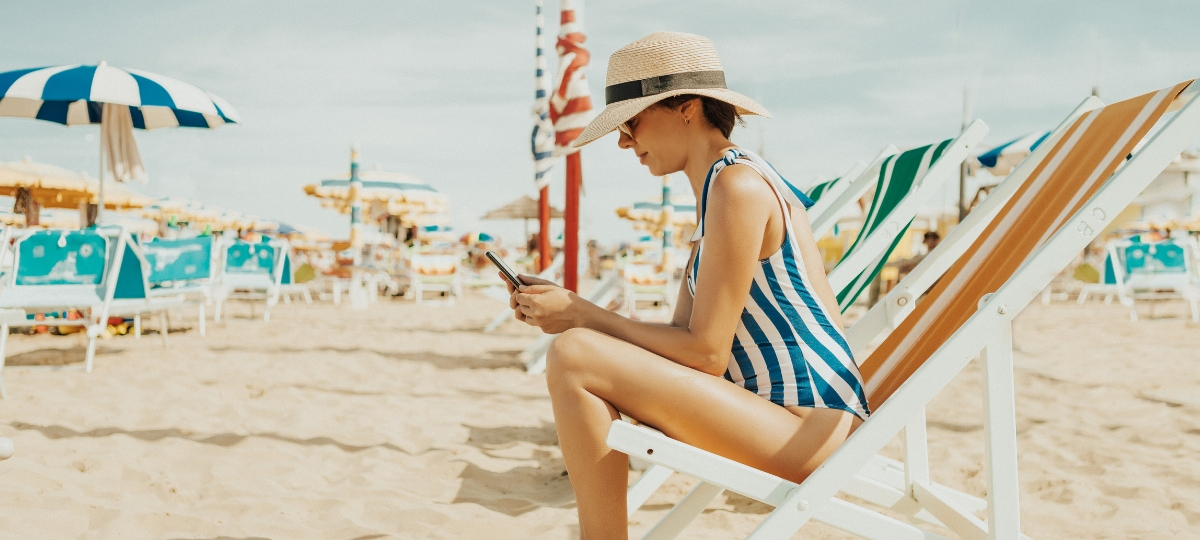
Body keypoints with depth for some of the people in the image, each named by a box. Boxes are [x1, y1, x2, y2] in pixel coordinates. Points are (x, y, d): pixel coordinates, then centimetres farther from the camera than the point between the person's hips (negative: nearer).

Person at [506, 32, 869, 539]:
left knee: (573, 358, -20)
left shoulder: (737, 187, -15)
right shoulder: (720, 187, 15)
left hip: (807, 426, -10)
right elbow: (682, 335, 11)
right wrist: (569, 307, 3)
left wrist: (583, 315, -10)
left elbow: (705, 352, -18)